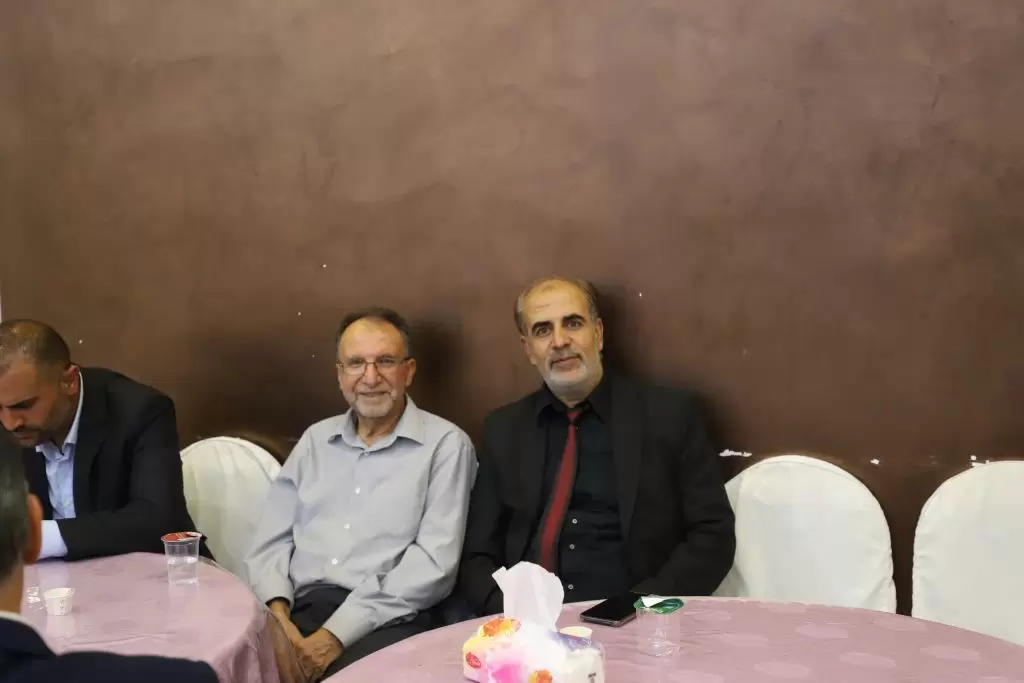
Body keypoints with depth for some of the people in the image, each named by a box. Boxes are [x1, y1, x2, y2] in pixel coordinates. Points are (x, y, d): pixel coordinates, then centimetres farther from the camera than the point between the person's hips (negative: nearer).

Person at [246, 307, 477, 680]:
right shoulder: (316, 439, 17)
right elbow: (271, 540, 14)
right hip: (299, 611, 4)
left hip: (385, 621, -4)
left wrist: (334, 635, -15)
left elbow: (433, 562, -8)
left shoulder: (445, 444, 1)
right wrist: (278, 614, -7)